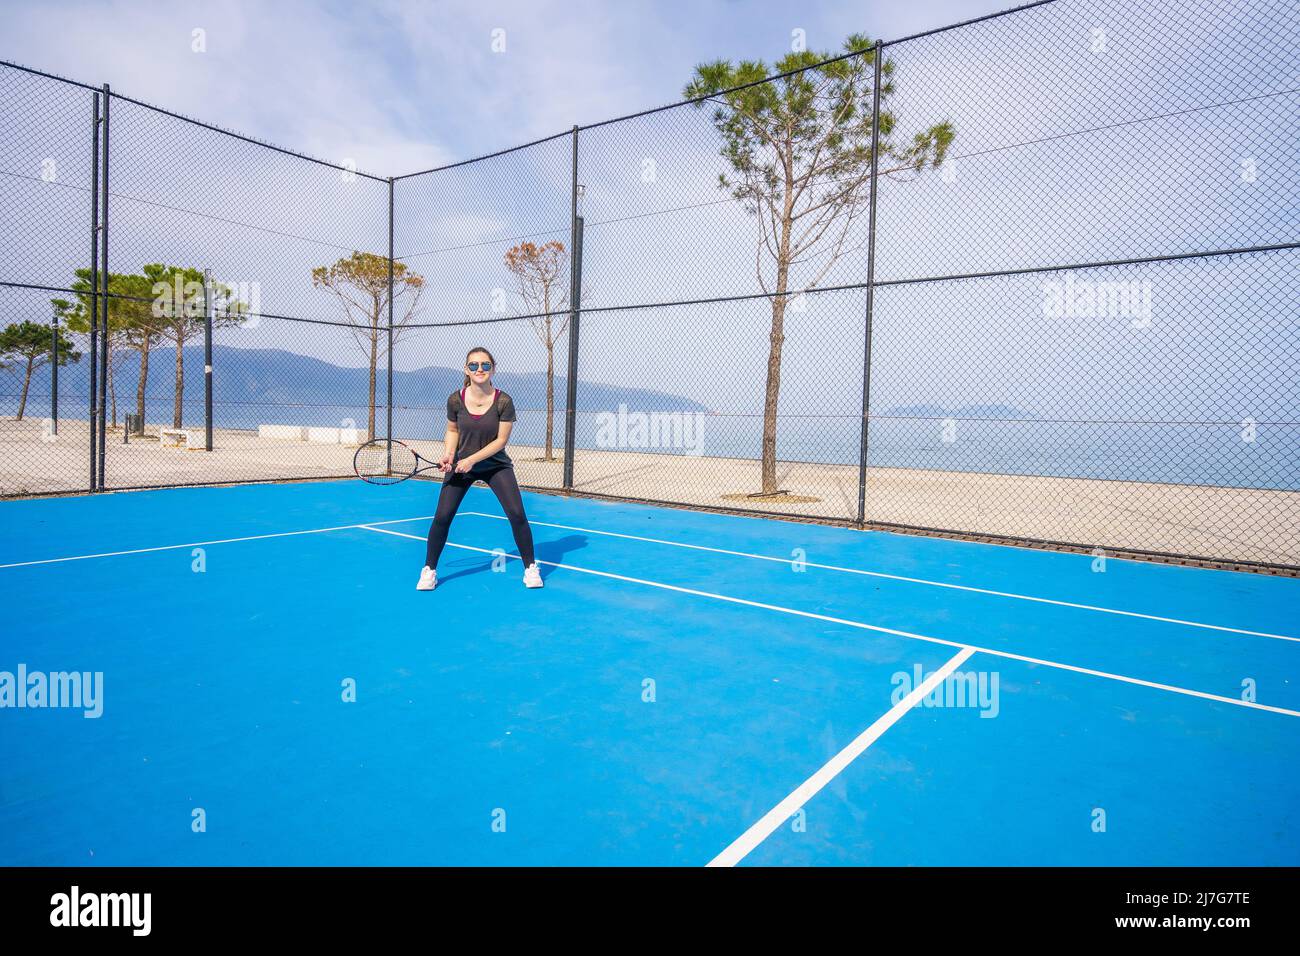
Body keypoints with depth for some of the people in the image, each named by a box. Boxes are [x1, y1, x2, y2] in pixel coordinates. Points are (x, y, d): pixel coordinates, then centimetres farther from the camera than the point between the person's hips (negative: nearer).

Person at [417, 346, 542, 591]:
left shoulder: (503, 401, -17)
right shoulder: (455, 400, -11)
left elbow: (501, 440, -15)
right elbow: (452, 430, 6)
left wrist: (472, 459, -22)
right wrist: (449, 454, -11)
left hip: (496, 465, -1)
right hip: (460, 465, 2)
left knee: (517, 514, -11)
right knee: (442, 517, -5)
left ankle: (530, 568, 7)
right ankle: (429, 570, 16)